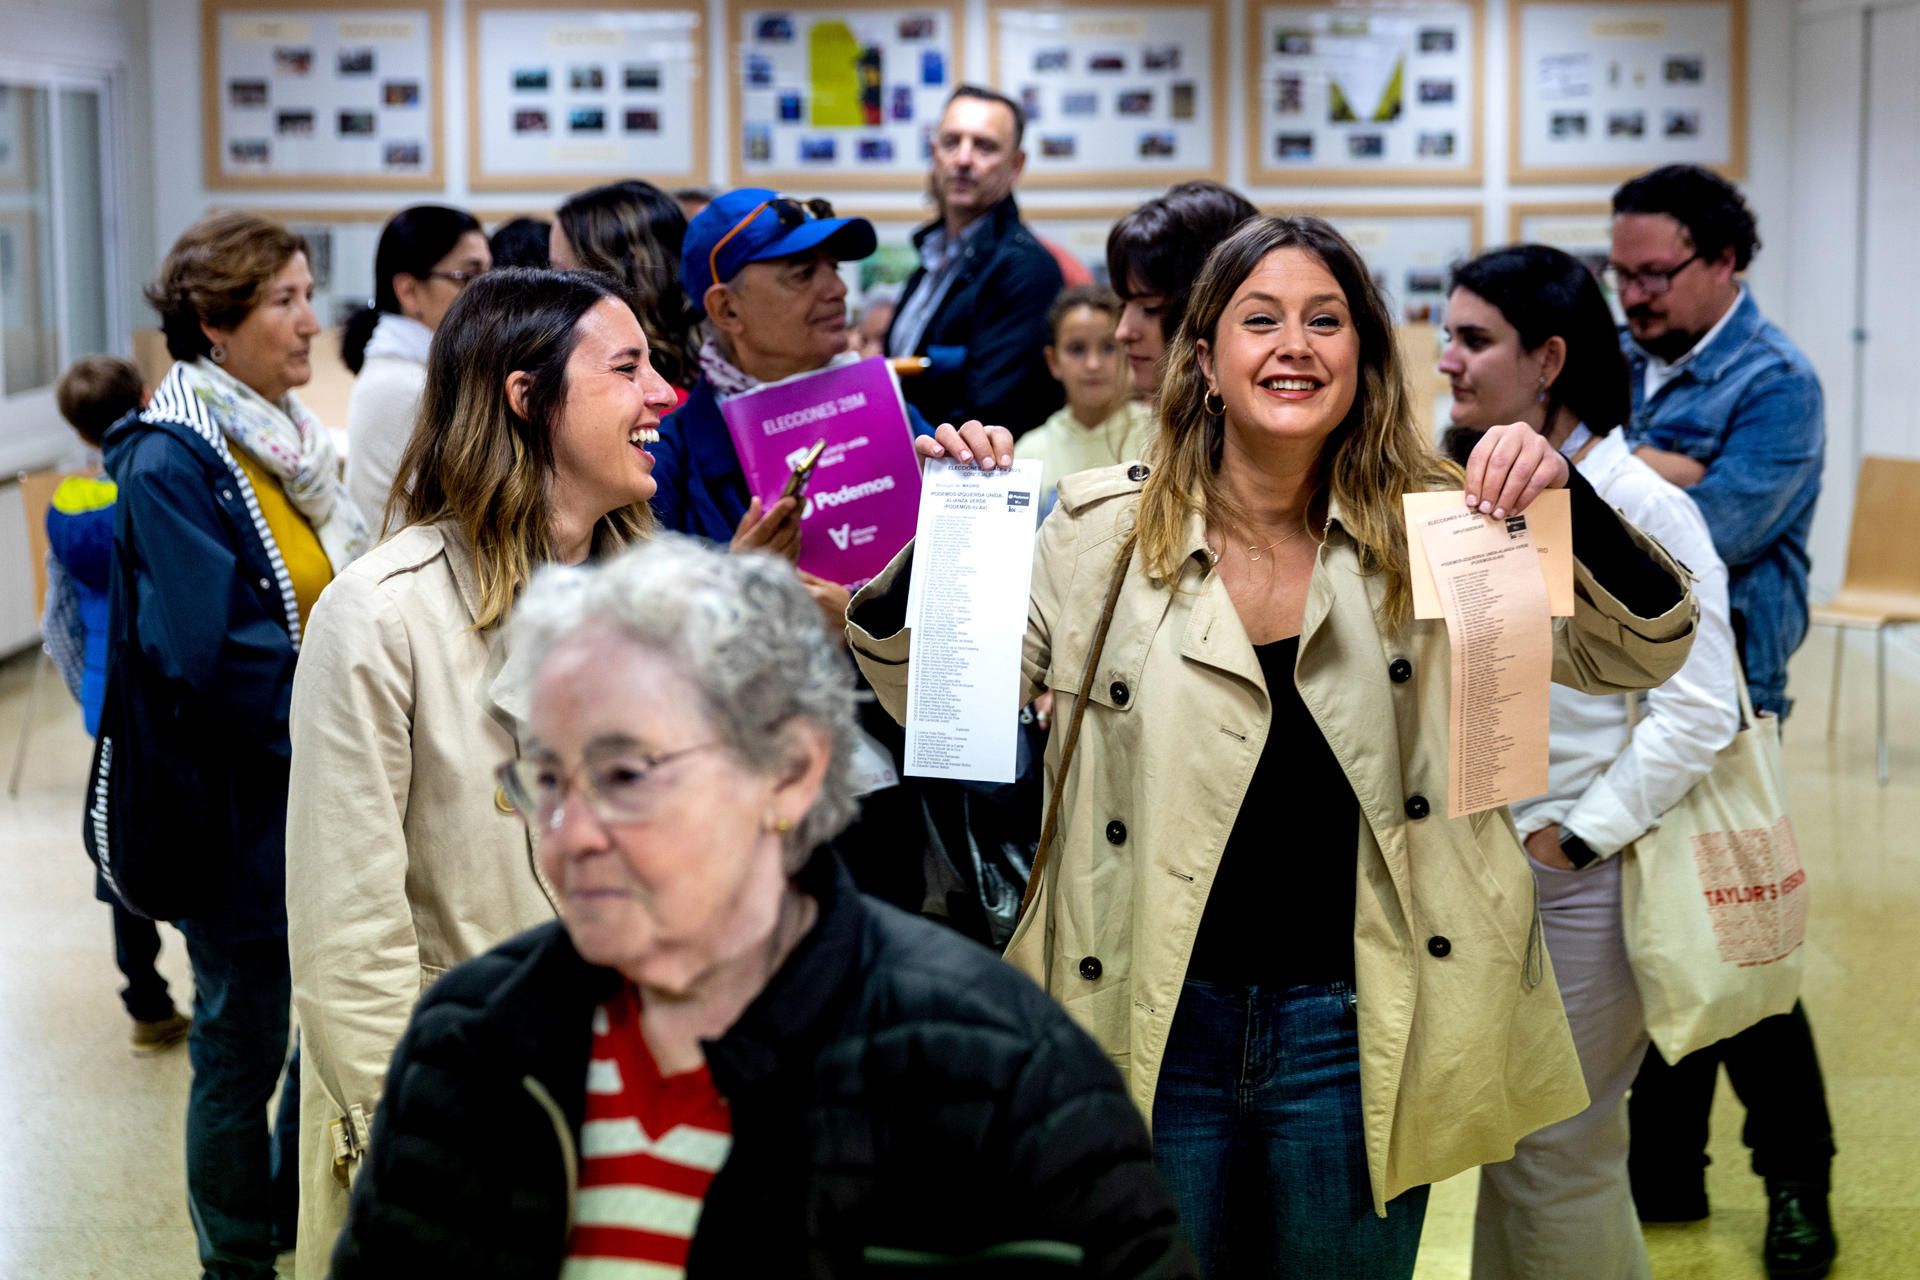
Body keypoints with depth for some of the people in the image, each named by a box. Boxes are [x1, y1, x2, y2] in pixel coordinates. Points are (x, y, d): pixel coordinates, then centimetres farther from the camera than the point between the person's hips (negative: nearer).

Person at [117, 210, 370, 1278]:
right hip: (242, 808, -8)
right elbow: (210, 652, -23)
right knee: (244, 1041, 5)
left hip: (328, 796, 8)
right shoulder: (170, 463, -16)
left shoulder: (289, 439, 11)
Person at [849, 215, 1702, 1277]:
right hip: (1158, 1025, 0)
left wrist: (1564, 501, -22)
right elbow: (922, 692, 3)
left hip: (1356, 1029, 0)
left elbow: (1645, 650, -4)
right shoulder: (1105, 531, -1)